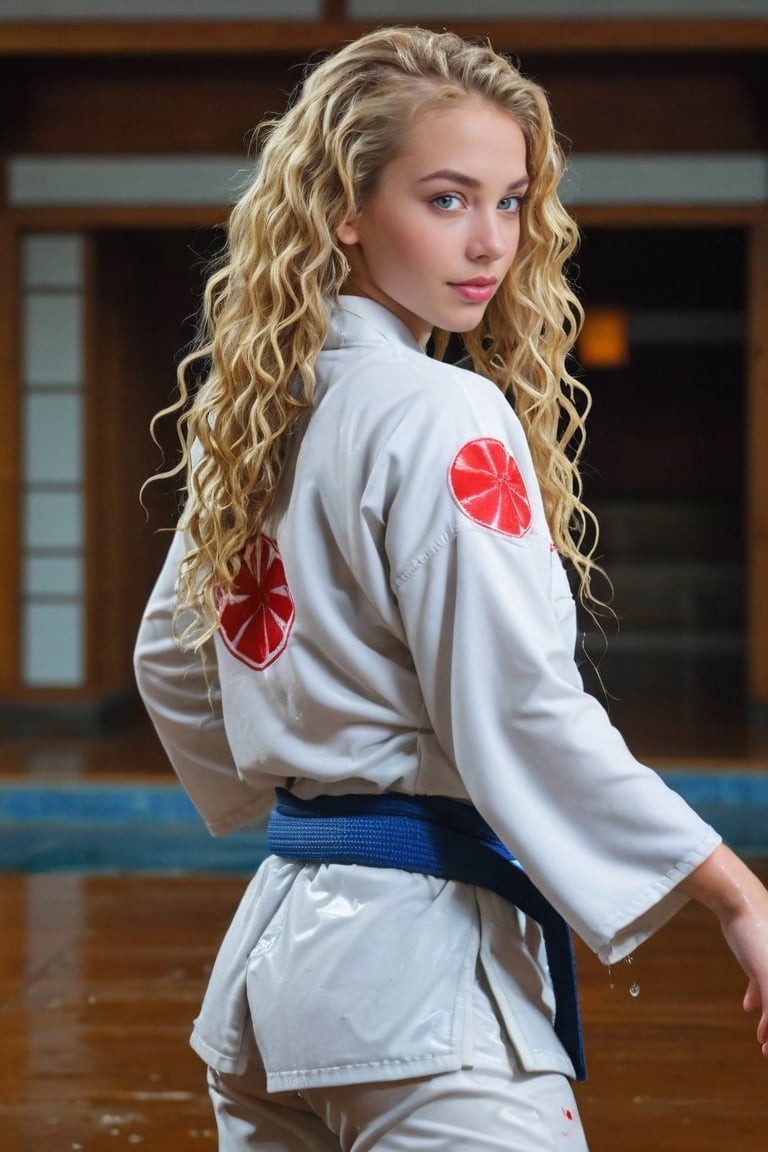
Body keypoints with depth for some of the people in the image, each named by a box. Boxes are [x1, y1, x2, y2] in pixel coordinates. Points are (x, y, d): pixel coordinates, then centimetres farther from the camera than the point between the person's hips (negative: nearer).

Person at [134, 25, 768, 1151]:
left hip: (275, 948, 9)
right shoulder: (443, 420, -14)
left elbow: (172, 663, 22)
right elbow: (520, 710, -19)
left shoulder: (250, 415, 11)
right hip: (421, 962, -9)